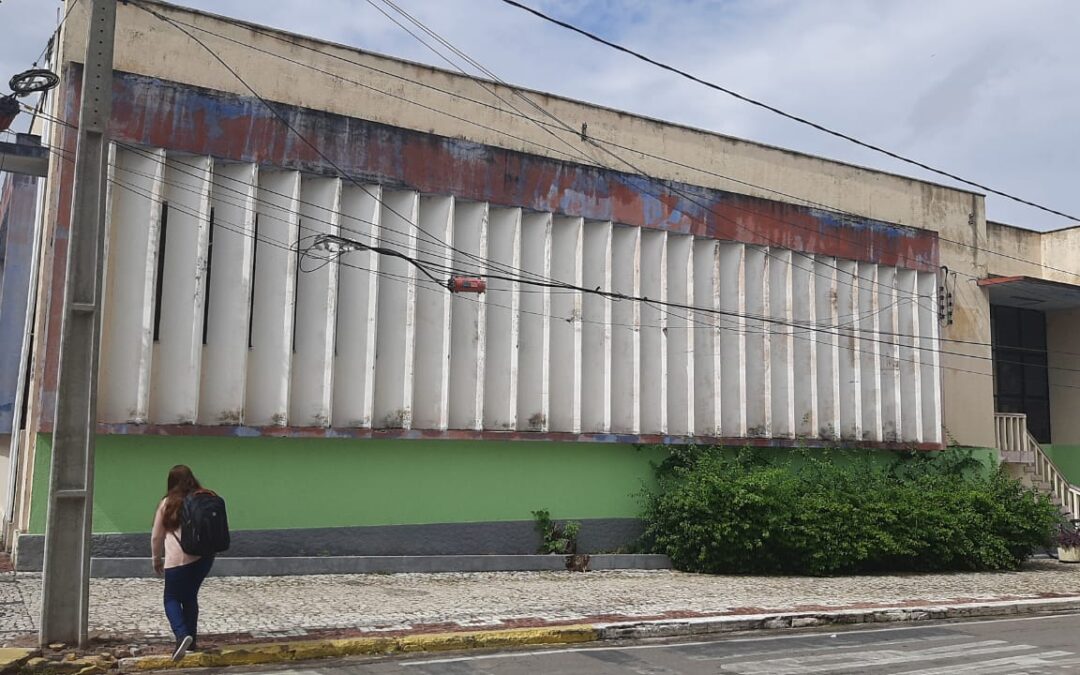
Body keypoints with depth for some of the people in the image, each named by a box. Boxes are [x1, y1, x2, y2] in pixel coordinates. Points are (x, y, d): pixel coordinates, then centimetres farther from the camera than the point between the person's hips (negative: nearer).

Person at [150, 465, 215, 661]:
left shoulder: (168, 503, -2)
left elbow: (156, 537, 7)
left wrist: (157, 560, 21)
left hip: (179, 559, -4)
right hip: (204, 556, 4)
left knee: (172, 599, 8)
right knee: (190, 596, 19)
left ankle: (182, 635, -14)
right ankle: (191, 639, 21)